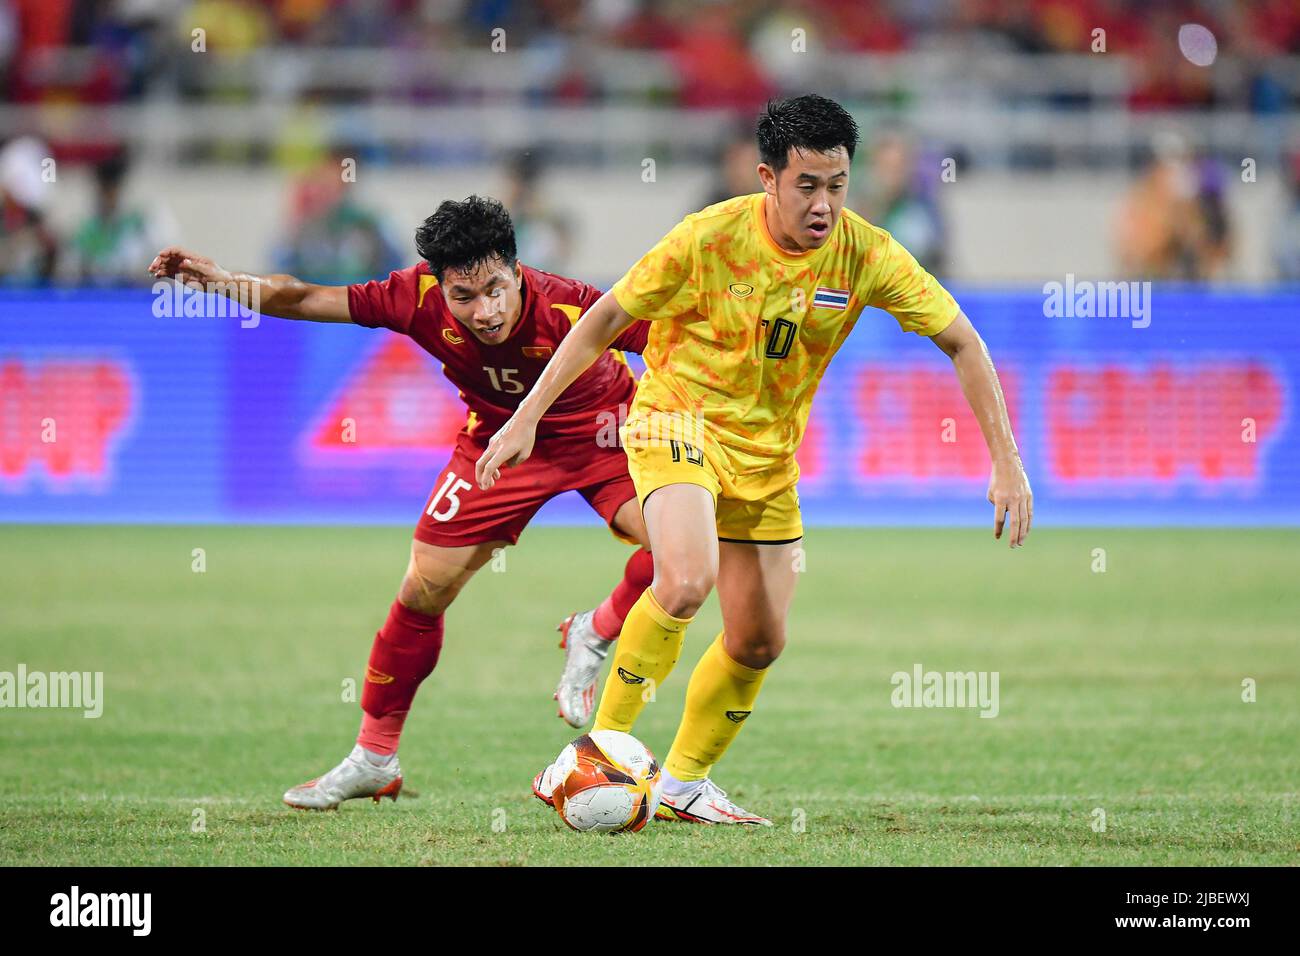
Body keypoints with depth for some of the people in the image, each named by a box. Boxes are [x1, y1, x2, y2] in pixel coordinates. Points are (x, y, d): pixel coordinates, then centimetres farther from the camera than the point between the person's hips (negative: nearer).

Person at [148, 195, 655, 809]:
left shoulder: (569, 308, -36)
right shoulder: (421, 298, -26)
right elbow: (305, 300, -15)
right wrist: (223, 282, -24)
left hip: (601, 431, -2)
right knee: (424, 589, 0)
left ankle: (592, 637, 2)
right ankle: (373, 759, 17)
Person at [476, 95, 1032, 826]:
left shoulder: (867, 256, -15)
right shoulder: (708, 239, -21)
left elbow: (962, 341, -7)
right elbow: (608, 318, -10)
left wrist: (1007, 462, -14)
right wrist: (527, 418, -10)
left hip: (767, 456, 4)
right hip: (678, 421, -4)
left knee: (760, 642, 5)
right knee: (688, 579, -30)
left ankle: (684, 783, 28)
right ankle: (604, 748, -16)